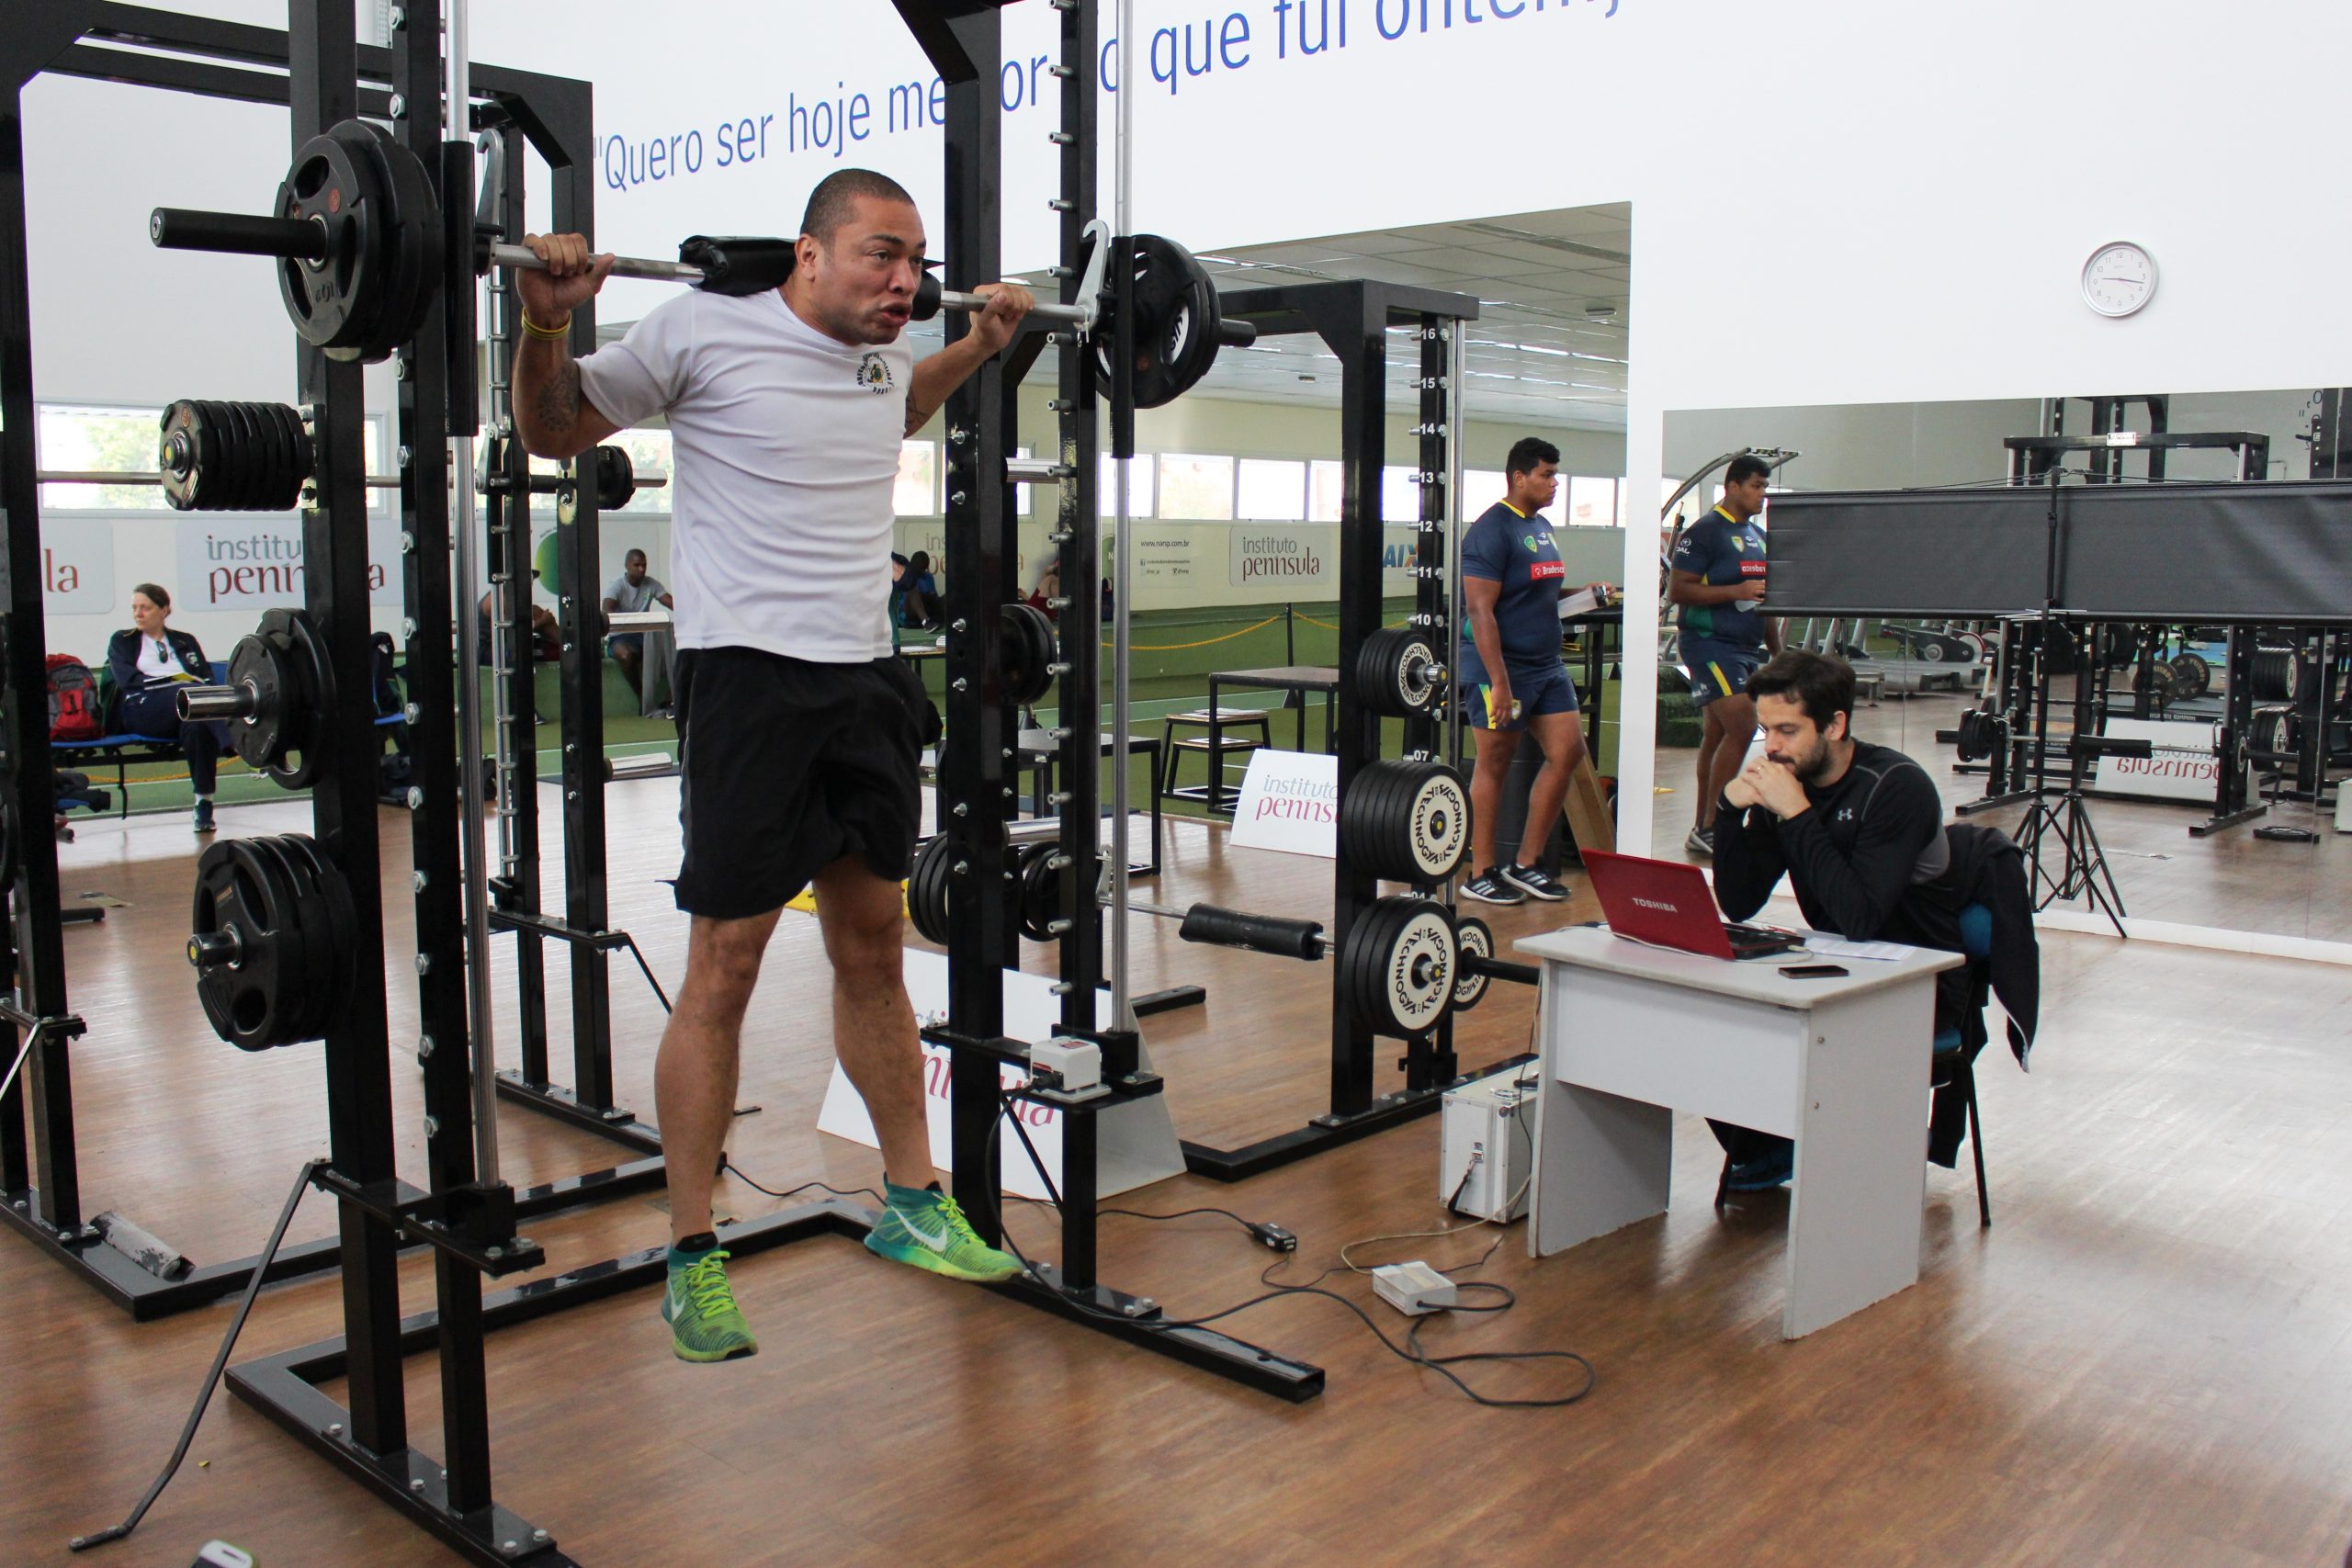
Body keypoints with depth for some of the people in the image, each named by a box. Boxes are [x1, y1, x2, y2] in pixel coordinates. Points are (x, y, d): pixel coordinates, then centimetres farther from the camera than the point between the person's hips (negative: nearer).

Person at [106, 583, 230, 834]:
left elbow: (208, 680, 15)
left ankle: (204, 802, -44)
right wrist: (174, 681, -8)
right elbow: (127, 679, 4)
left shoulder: (185, 641, 30)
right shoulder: (122, 641, 24)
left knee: (197, 724, -39)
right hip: (141, 711, -2)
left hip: (186, 709, 2)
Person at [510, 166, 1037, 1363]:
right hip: (754, 676, -6)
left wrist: (982, 342, 28)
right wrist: (545, 322, -13)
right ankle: (692, 1261, 9)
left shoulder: (882, 354, 9)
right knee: (724, 969, -4)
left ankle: (912, 1205, 26)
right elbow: (553, 433, 3)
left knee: (874, 948, 14)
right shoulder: (704, 331, -9)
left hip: (868, 679, 7)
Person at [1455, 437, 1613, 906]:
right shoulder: (1492, 530, -13)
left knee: (1568, 751, 3)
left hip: (1546, 665, 9)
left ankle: (1526, 863, 13)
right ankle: (1480, 874, 11)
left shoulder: (1541, 527, 15)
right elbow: (1480, 610, -19)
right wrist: (1499, 683, -23)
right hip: (1500, 667, -9)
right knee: (1495, 765, 0)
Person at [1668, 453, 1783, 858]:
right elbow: (1676, 591, -16)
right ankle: (1709, 826, -9)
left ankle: (1702, 830, 15)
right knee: (1742, 725, -16)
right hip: (1710, 642, -8)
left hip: (1747, 646, 9)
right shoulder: (1704, 533, -9)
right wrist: (1737, 591, -21)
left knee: (1718, 735, 10)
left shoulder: (1759, 536, 18)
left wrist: (1777, 652, 21)